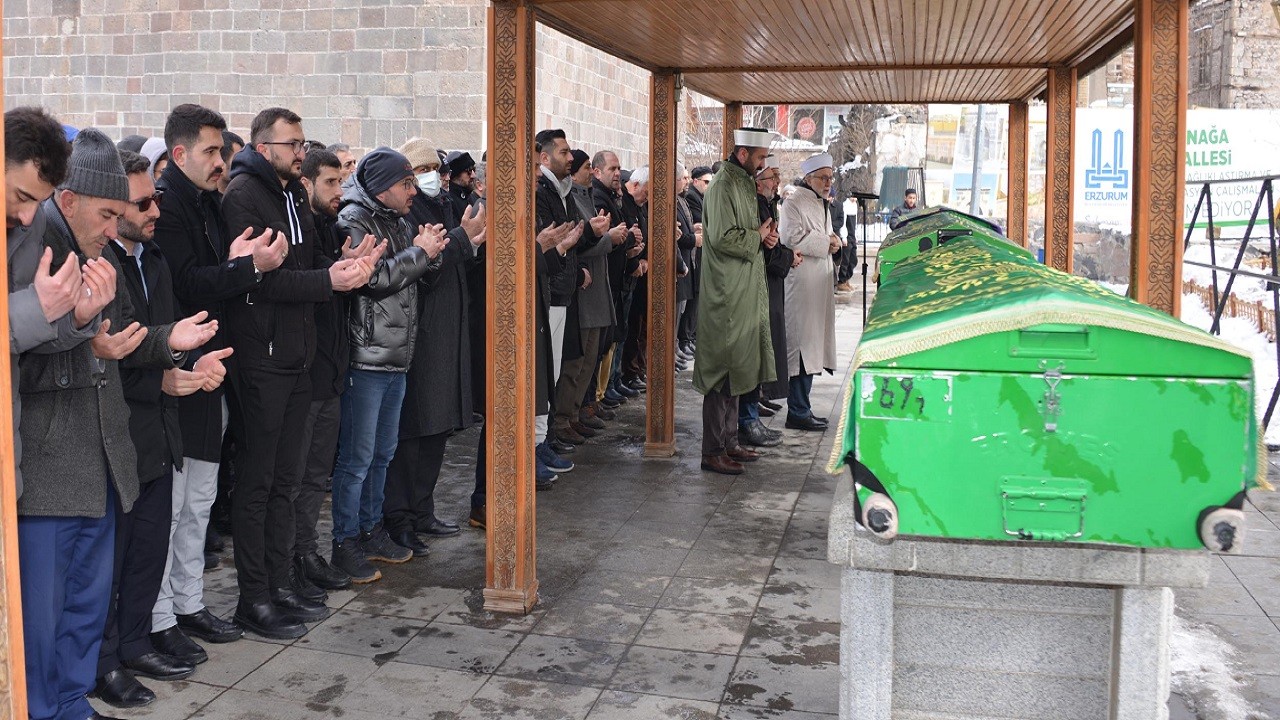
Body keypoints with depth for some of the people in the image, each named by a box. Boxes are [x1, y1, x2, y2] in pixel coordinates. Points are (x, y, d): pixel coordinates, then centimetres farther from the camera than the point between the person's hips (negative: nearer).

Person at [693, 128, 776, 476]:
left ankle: (729, 442, 24)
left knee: (735, 370, 15)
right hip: (727, 294, -10)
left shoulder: (744, 184, 17)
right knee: (722, 371, -6)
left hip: (745, 293, 10)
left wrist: (763, 234, 6)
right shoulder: (723, 187, -14)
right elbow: (722, 237, -24)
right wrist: (758, 237, -10)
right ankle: (713, 450, 0)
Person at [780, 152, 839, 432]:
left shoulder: (822, 205, 20)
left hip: (820, 282, 10)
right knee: (802, 344, -8)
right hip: (802, 281, -10)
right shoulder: (794, 204, -10)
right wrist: (826, 243, -12)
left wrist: (832, 241, 7)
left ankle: (801, 407, 17)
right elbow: (793, 237, -21)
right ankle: (798, 412, -3)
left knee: (810, 345, 11)